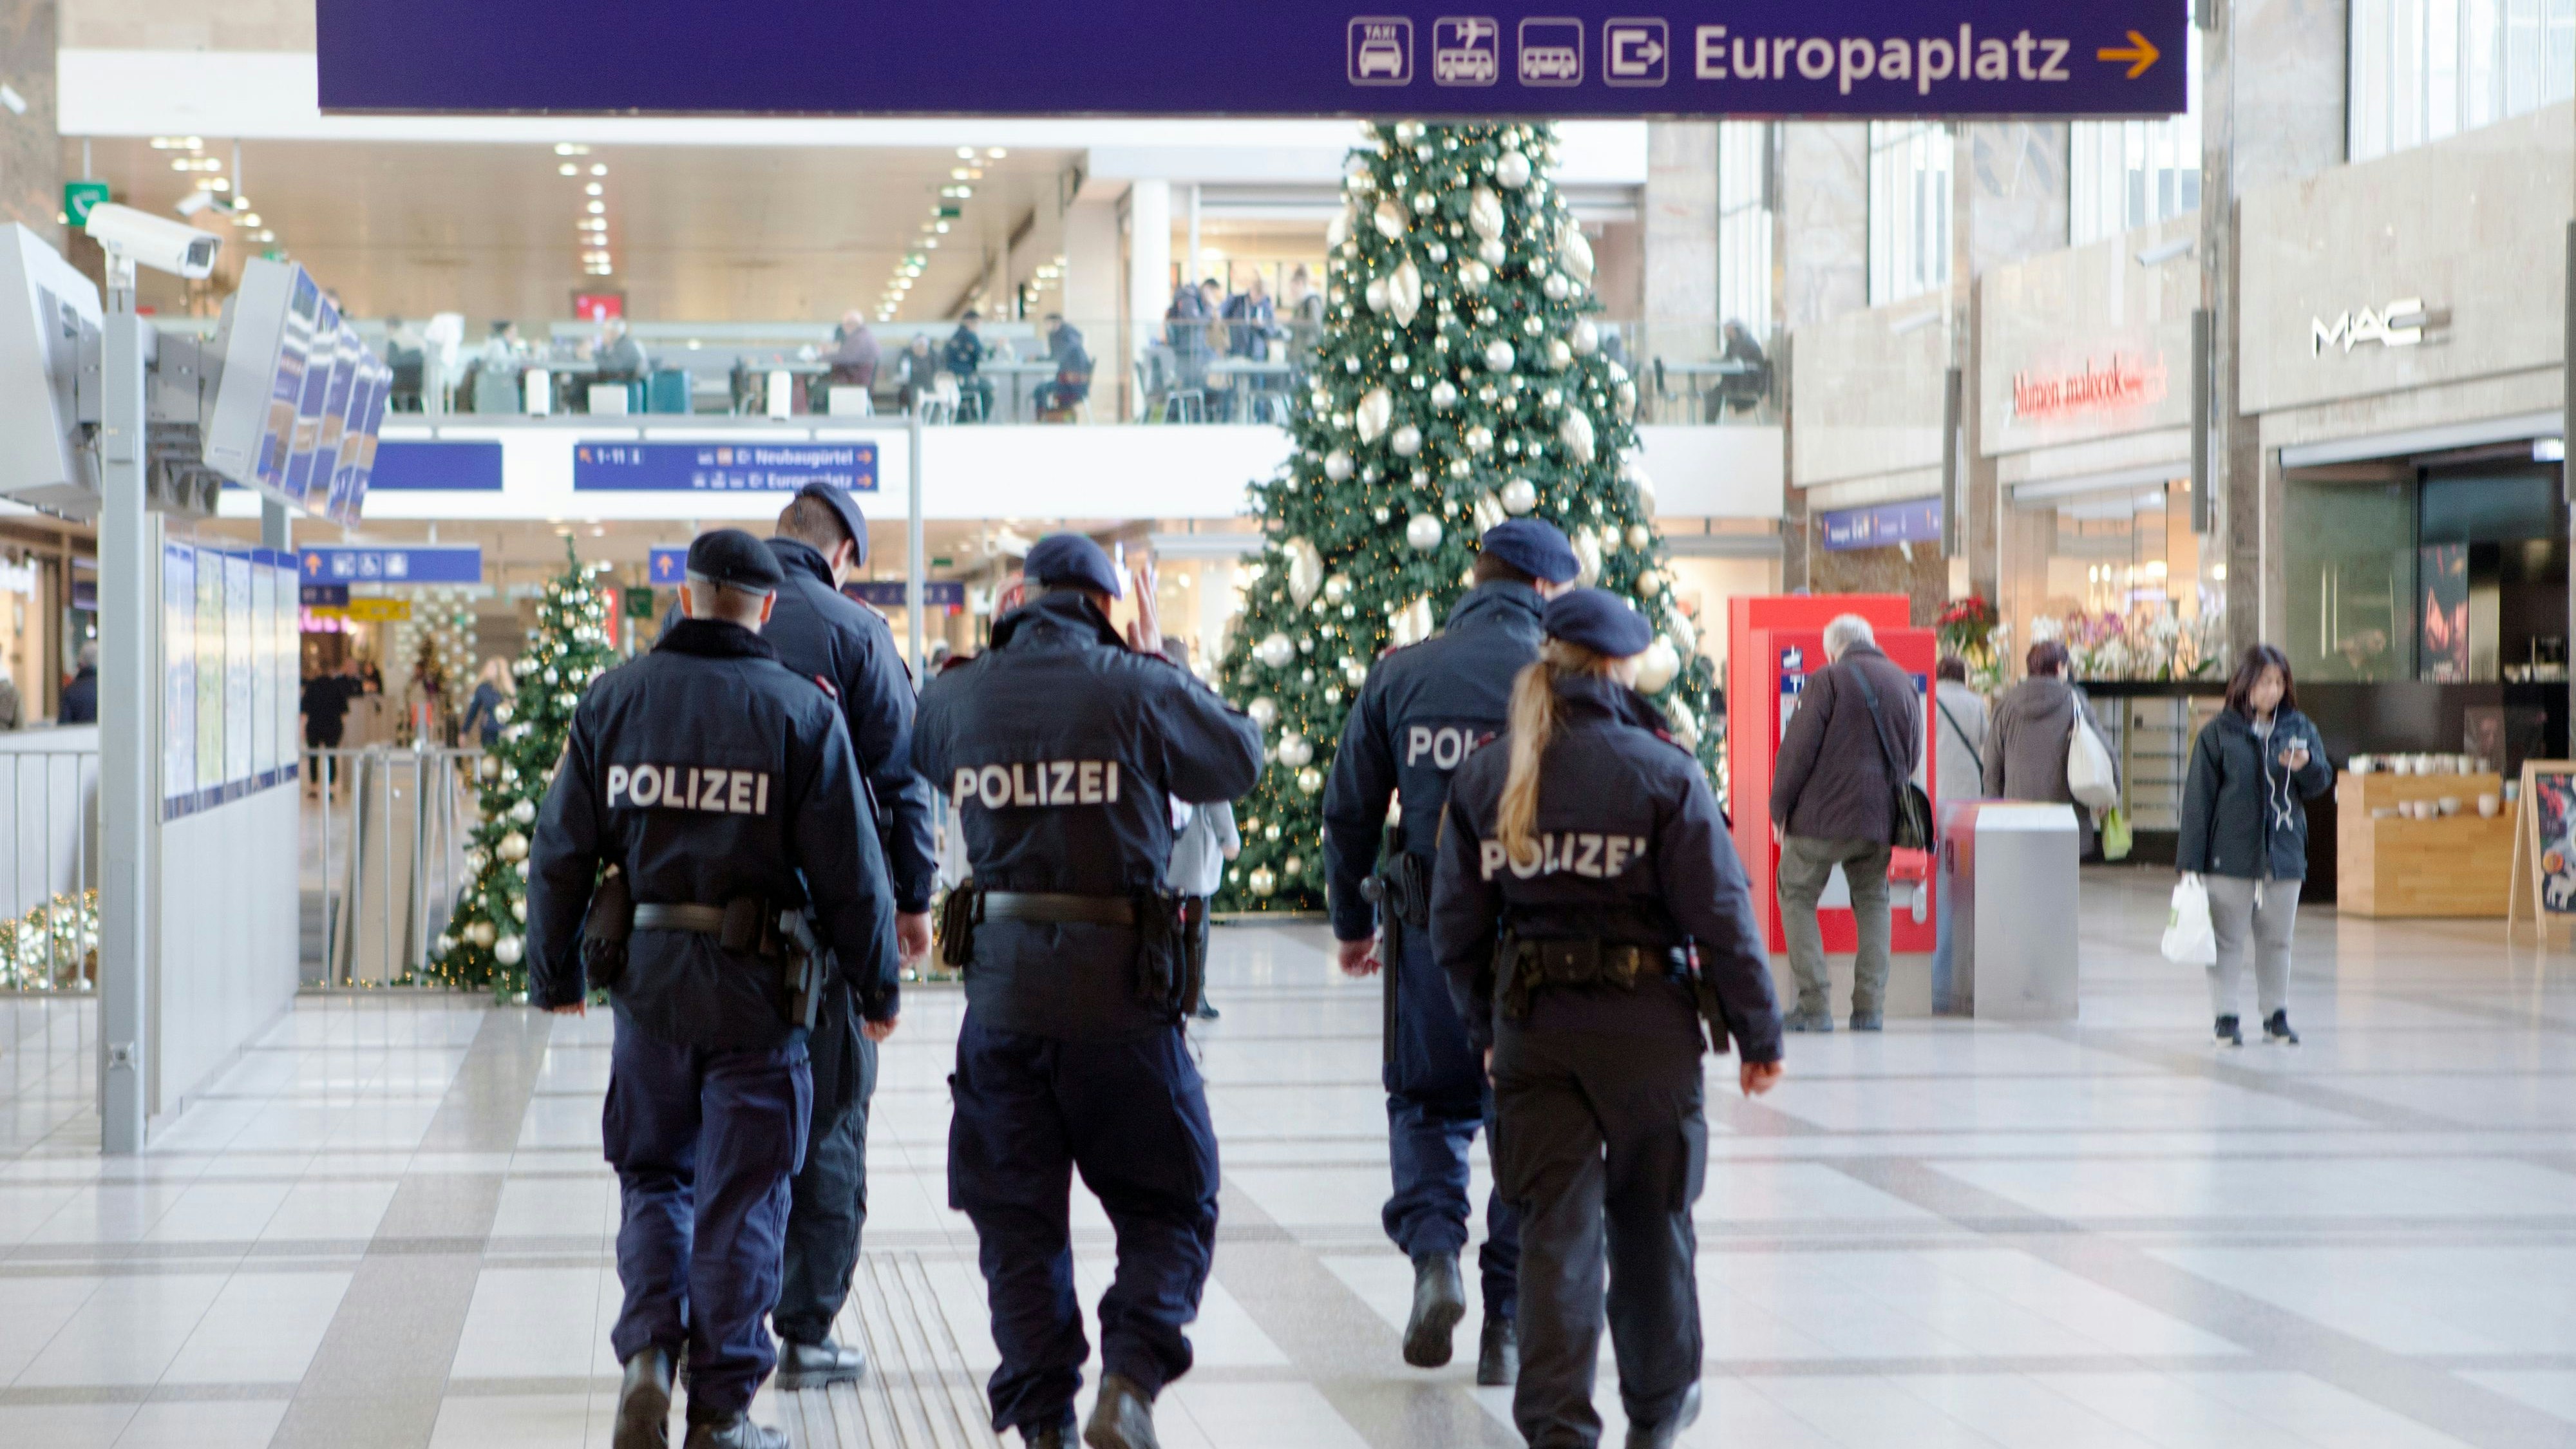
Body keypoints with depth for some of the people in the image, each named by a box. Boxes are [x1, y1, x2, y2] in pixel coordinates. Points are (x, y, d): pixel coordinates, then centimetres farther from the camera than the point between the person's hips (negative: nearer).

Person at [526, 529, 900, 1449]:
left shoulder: (613, 700, 2)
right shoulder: (802, 711, -6)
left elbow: (561, 852, 4)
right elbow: (849, 872, -6)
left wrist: (553, 975, 16)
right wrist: (879, 989, 5)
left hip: (645, 982, 2)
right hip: (755, 990, -2)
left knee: (653, 1176, 18)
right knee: (740, 1198, 5)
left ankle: (648, 1354, -2)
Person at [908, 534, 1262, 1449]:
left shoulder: (956, 695, 3)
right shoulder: (1139, 689, -6)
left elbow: (922, 758, 26)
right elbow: (1240, 763, 9)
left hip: (1001, 987, 3)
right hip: (1121, 986, -3)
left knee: (1017, 1218, 12)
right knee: (1169, 1203, 10)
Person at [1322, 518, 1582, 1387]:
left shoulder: (1399, 677, 3)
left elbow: (1349, 811, 7)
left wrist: (1352, 923, 19)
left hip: (1431, 926, 2)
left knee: (1428, 1103, 18)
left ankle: (1433, 1250, -8)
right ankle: (1506, 1325, 11)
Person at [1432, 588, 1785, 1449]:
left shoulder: (1483, 776, 3)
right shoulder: (1662, 772, -9)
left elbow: (1457, 922, 7)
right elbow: (1720, 912, -9)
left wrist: (1485, 1026, 19)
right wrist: (1759, 1032, 0)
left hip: (1532, 1030, 2)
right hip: (1646, 1024, -2)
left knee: (1557, 1224, 3)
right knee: (1651, 1217, 14)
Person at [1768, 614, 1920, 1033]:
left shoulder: (1828, 680, -6)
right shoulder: (1903, 683, 11)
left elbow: (1798, 749, -9)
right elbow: (1913, 756, 18)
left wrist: (1780, 809, 0)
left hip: (1823, 814, -5)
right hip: (1881, 819, 5)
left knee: (1797, 896, 6)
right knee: (1871, 902, 16)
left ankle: (1815, 1006, -3)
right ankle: (1870, 1009, 8)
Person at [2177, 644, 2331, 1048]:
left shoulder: (2300, 729, 6)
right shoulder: (2219, 733, -3)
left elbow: (2322, 783, 6)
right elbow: (2198, 798, -3)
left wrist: (2305, 765, -19)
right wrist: (2190, 861, -7)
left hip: (2284, 854, 3)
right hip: (2230, 855, -3)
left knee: (2277, 939, 10)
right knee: (2228, 939, 2)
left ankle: (2276, 1015, 19)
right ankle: (2225, 1017, 8)